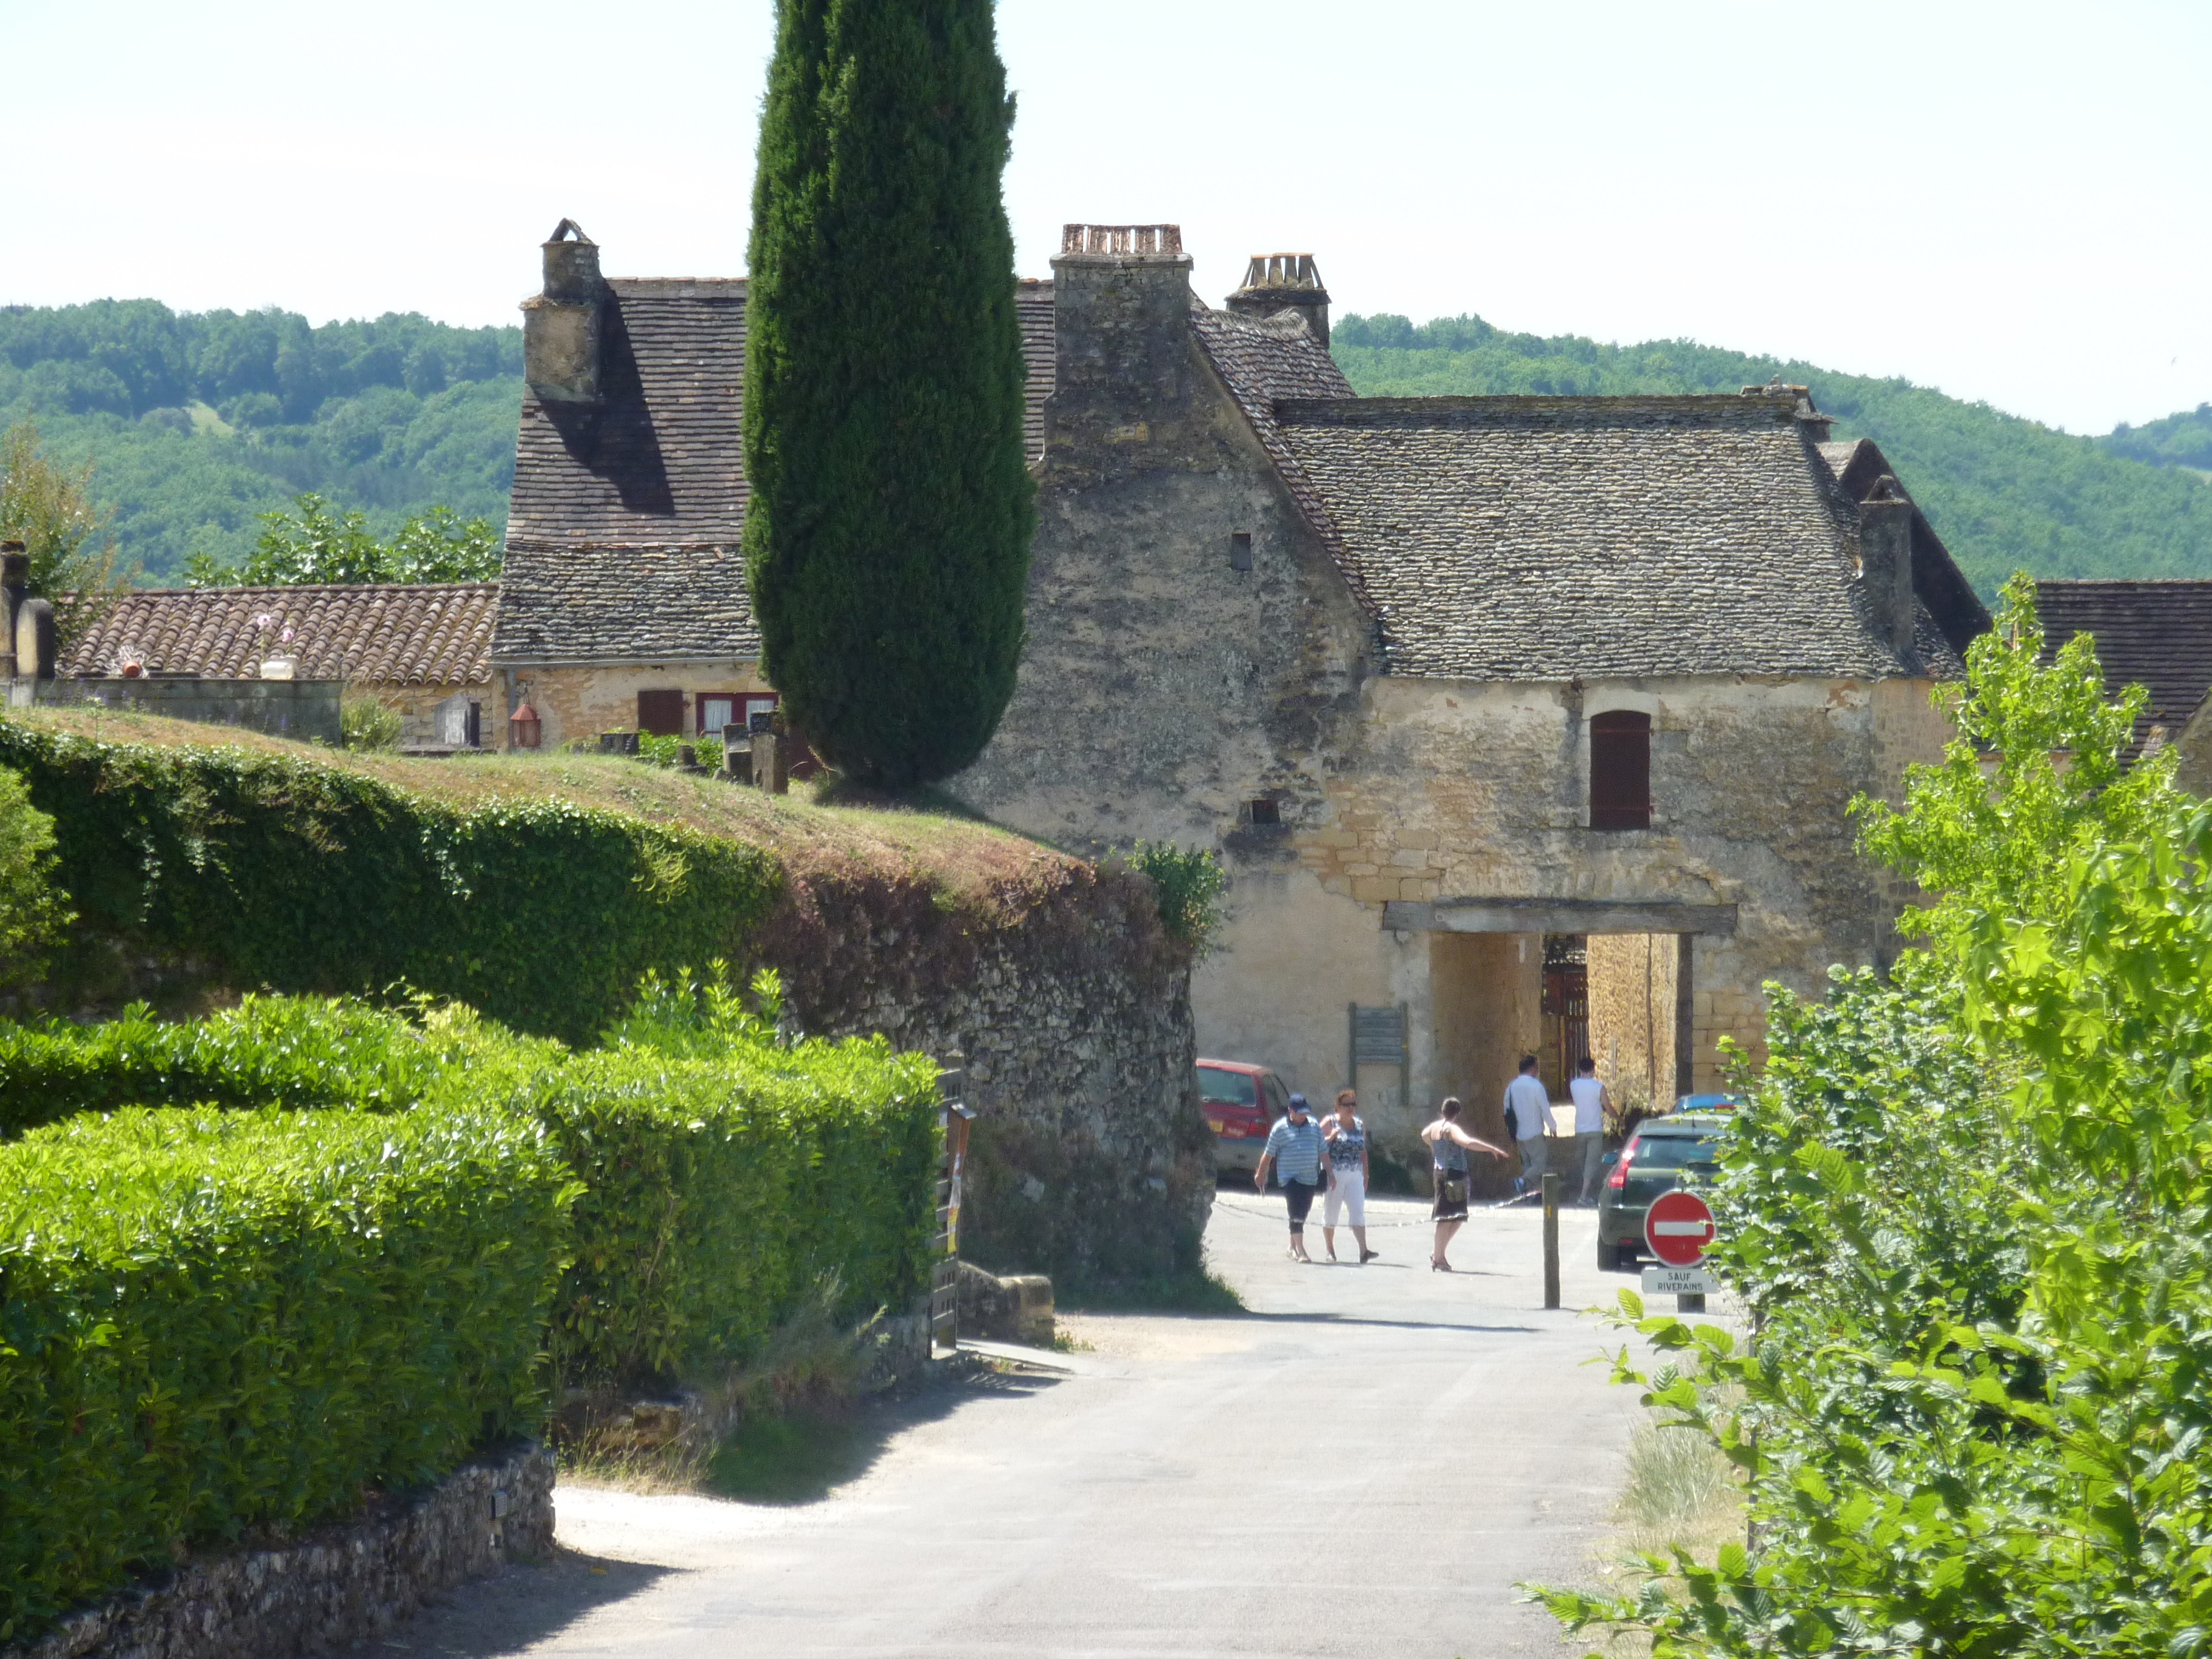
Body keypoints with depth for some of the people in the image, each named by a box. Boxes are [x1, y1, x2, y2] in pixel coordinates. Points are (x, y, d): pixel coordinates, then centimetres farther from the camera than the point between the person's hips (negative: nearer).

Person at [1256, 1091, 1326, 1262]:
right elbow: (1269, 1154, 3)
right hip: (1289, 1178, -5)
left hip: (1310, 1178, 5)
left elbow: (1323, 1151, 13)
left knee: (1302, 1215, 13)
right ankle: (1301, 1252, -18)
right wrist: (1261, 1175, 7)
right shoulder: (1280, 1128, -3)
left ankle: (1293, 1247, 29)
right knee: (1296, 1215, -13)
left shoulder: (1314, 1126, 8)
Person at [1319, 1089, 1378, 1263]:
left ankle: (1364, 1251, -18)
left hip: (1355, 1176, 3)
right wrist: (1331, 1137, -24)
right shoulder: (1329, 1123, 0)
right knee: (1331, 1213, 5)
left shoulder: (1360, 1126, 14)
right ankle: (1330, 1251, 18)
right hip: (1334, 1175, -3)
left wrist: (1365, 1176, 18)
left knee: (1358, 1212, -10)